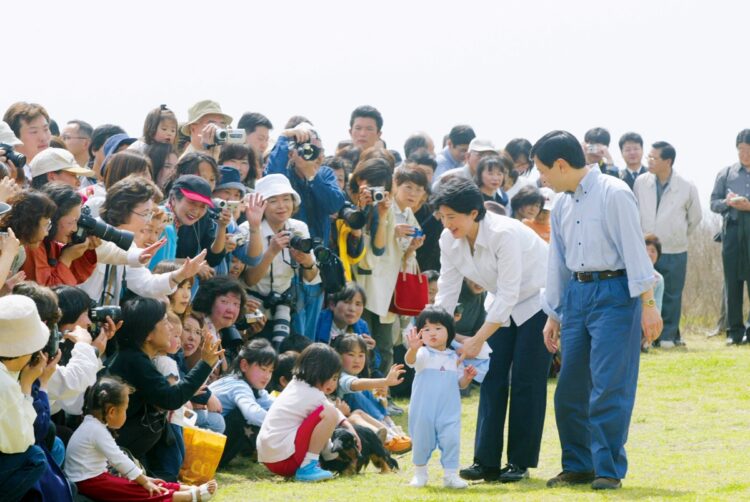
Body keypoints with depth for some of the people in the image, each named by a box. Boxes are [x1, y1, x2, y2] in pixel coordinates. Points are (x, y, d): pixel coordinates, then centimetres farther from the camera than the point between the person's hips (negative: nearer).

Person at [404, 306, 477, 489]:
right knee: (422, 440, 7)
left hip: (449, 411, 2)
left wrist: (467, 377, -9)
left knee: (451, 440, -4)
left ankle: (451, 475, 6)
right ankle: (420, 472, 25)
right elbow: (410, 360, -31)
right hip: (423, 411, -2)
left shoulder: (454, 358, 6)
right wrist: (413, 348, -53)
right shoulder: (423, 354, -7)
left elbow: (460, 383, 14)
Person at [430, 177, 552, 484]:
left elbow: (509, 293, -31)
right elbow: (446, 292, -6)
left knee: (525, 381, -8)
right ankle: (486, 463, -1)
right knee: (492, 378, -2)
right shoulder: (449, 241, -12)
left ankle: (520, 463, -1)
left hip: (537, 300, -7)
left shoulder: (504, 234, -32)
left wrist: (478, 340, -31)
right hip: (503, 306, 7)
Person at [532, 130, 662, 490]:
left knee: (609, 387, -9)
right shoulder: (562, 206, 13)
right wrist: (553, 315, 22)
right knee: (570, 389, 7)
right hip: (576, 294, 8)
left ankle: (609, 470, -3)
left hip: (613, 294, -7)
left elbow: (635, 249, -13)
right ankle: (578, 467, 18)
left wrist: (648, 303, -16)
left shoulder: (613, 194, -10)